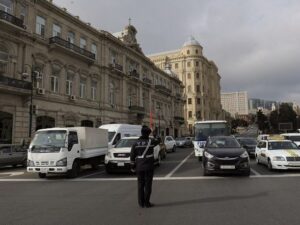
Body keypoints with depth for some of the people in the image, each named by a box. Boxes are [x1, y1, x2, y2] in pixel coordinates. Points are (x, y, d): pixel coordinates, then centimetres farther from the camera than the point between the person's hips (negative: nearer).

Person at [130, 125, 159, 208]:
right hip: (148, 167, -3)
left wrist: (133, 165, 10)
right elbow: (157, 141, 15)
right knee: (148, 184, 4)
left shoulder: (136, 143, -1)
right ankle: (147, 202, 8)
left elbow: (132, 155, 1)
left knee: (140, 184, 11)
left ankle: (141, 203, 17)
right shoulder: (150, 141, -8)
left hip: (139, 167, 3)